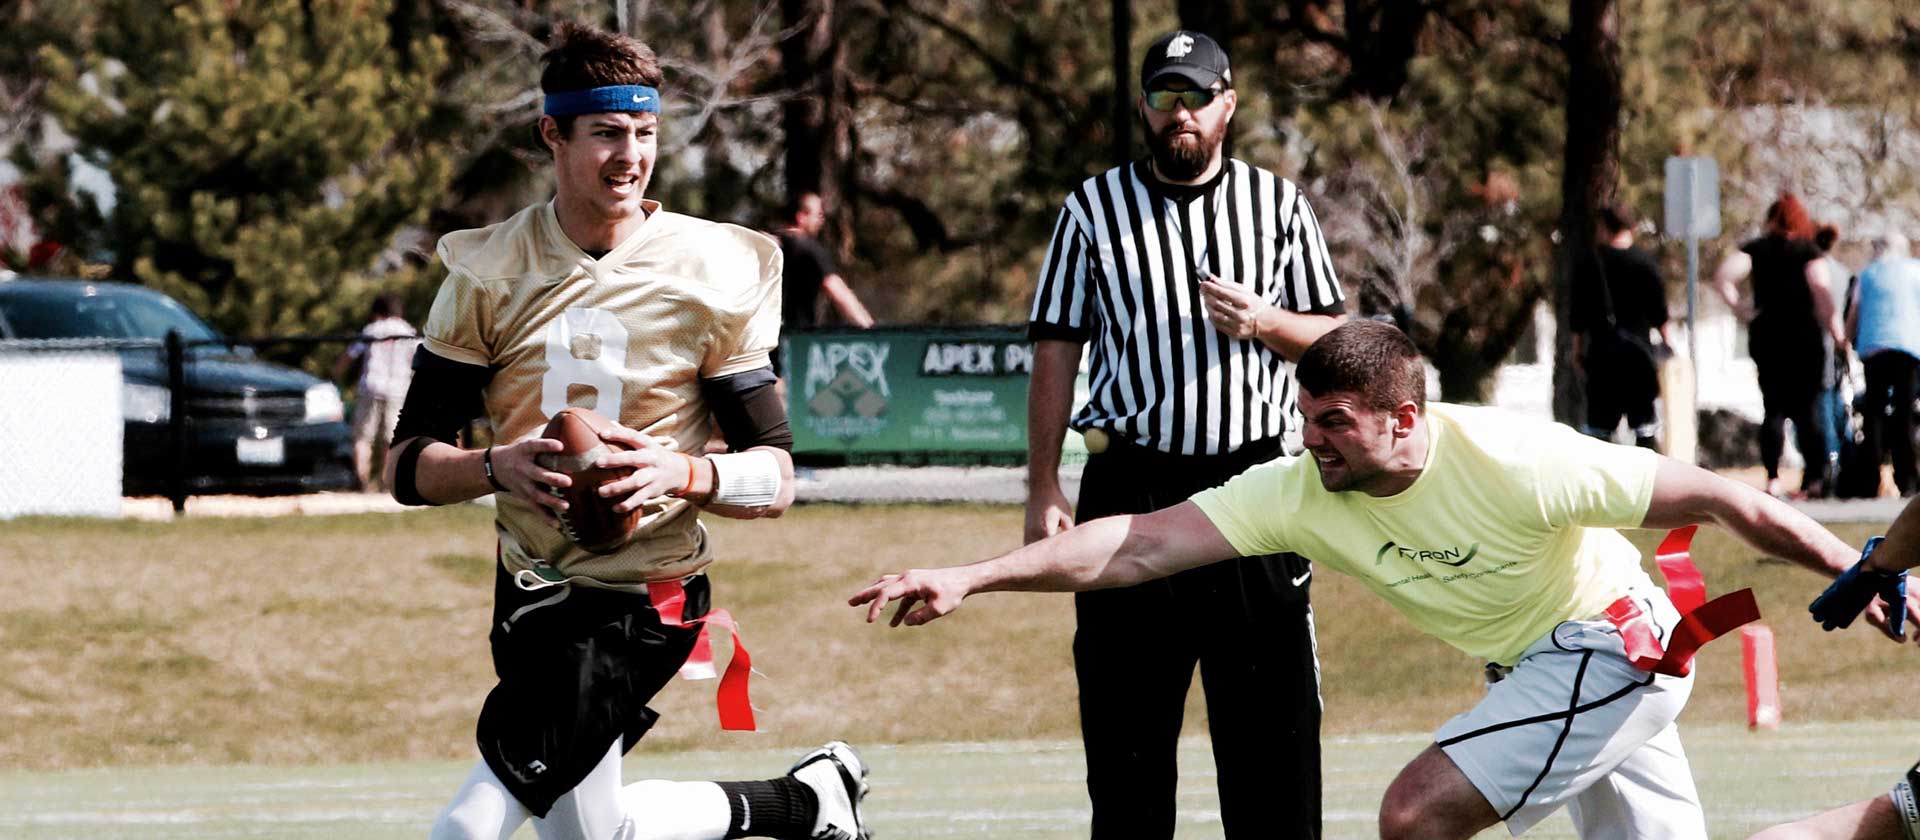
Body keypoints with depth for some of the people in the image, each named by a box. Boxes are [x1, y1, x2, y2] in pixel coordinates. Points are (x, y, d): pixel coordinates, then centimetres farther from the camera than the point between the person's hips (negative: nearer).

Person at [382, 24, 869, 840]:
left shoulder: (714, 273, -10)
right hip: (529, 589, 5)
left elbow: (774, 476, -7)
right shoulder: (489, 272, -3)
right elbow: (409, 465, -4)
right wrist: (497, 466, -26)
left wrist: (684, 474, -27)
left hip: (644, 601, -5)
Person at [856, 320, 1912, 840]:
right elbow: (1139, 543, -21)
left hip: (1613, 645, -7)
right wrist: (971, 577, -33)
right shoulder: (1300, 493, -15)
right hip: (1527, 667, 7)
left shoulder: (1513, 463, -30)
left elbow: (1722, 500, -22)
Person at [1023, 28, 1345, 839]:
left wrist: (1265, 324, -11)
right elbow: (1055, 351, 6)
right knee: (1124, 721, 2)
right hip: (1130, 490, 0)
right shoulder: (1095, 208, 6)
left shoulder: (1278, 203, 9)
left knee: (1273, 714, 0)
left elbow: (1334, 337, 11)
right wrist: (1043, 489, -1)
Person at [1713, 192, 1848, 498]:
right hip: (1805, 334, -2)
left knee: (1773, 407, 5)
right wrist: (1836, 330, -8)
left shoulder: (1757, 249, 5)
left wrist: (1742, 310, -1)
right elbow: (1821, 290, -13)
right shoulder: (1807, 249, -1)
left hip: (1765, 334, 2)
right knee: (1806, 408, 4)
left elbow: (1722, 278, -8)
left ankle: (1772, 478, -5)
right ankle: (1816, 476, -3)